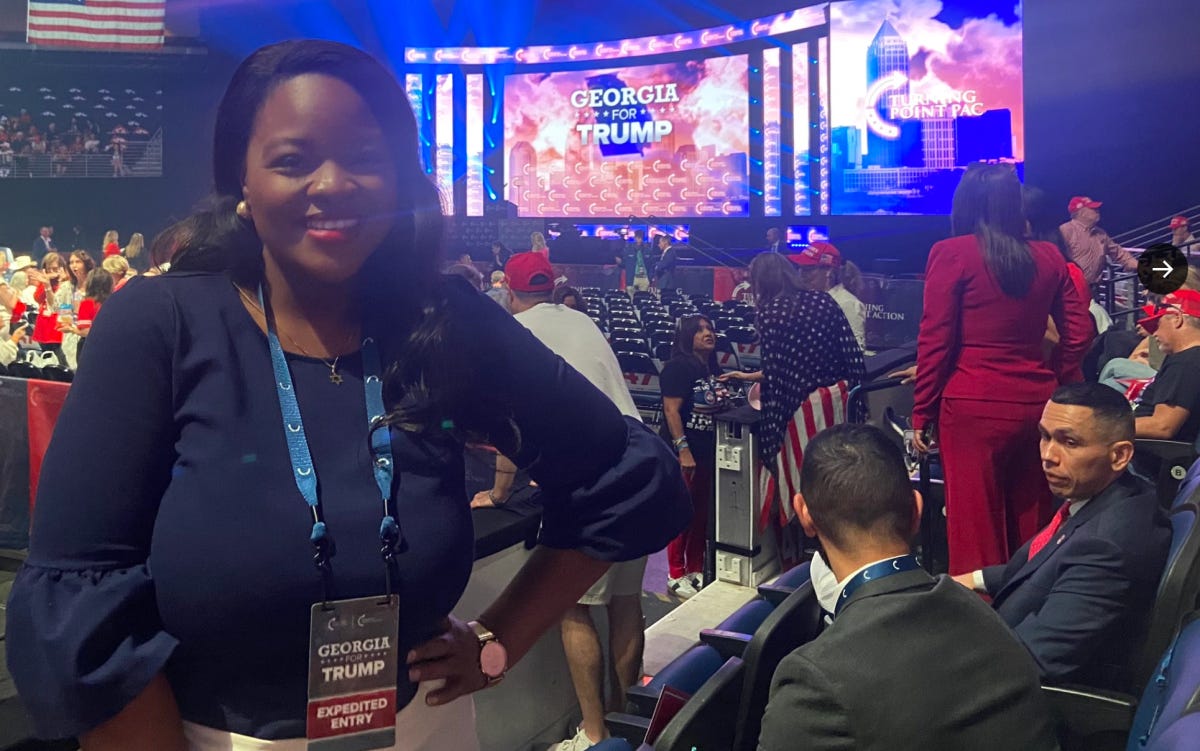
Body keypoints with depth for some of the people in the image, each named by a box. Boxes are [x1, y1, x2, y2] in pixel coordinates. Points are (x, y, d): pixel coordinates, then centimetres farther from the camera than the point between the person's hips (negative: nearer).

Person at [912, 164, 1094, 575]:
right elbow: (1079, 333, 9)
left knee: (976, 523, 4)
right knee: (1031, 522, 15)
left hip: (974, 406, -4)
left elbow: (935, 340, -8)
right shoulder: (1048, 257, 7)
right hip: (1036, 403, 5)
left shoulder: (951, 253, -6)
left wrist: (922, 415, -3)